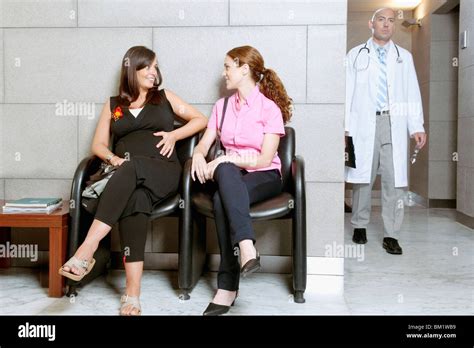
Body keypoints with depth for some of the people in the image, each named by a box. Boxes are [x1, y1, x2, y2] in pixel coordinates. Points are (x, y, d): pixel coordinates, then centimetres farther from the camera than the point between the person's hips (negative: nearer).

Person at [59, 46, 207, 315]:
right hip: (127, 174, 1)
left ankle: (87, 251, -46)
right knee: (135, 197, -36)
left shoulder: (165, 97, 22)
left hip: (162, 171, -1)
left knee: (133, 169, -37)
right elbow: (98, 144, 18)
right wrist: (113, 158, -4)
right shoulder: (113, 104, 23)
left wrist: (174, 134, 4)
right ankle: (133, 293, -43)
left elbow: (201, 119, 20)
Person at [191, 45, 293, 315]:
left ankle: (228, 287, -34)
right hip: (231, 176, 4)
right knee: (225, 172, -35)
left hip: (265, 177, -3)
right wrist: (199, 156, -11)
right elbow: (203, 145, 13)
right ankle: (247, 250, -44)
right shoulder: (222, 106, 15)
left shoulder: (270, 108, -2)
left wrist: (226, 160, -18)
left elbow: (265, 159, -9)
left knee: (222, 200, -34)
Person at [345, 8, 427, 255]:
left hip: (394, 124, 1)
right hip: (364, 124, -1)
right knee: (362, 178, 3)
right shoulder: (356, 55, 11)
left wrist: (417, 127, 0)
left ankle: (391, 236, 3)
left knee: (394, 180, -3)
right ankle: (360, 226, 19)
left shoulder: (404, 57, 16)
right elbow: (347, 92, 5)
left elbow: (412, 93, 10)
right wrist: (345, 126, -4)